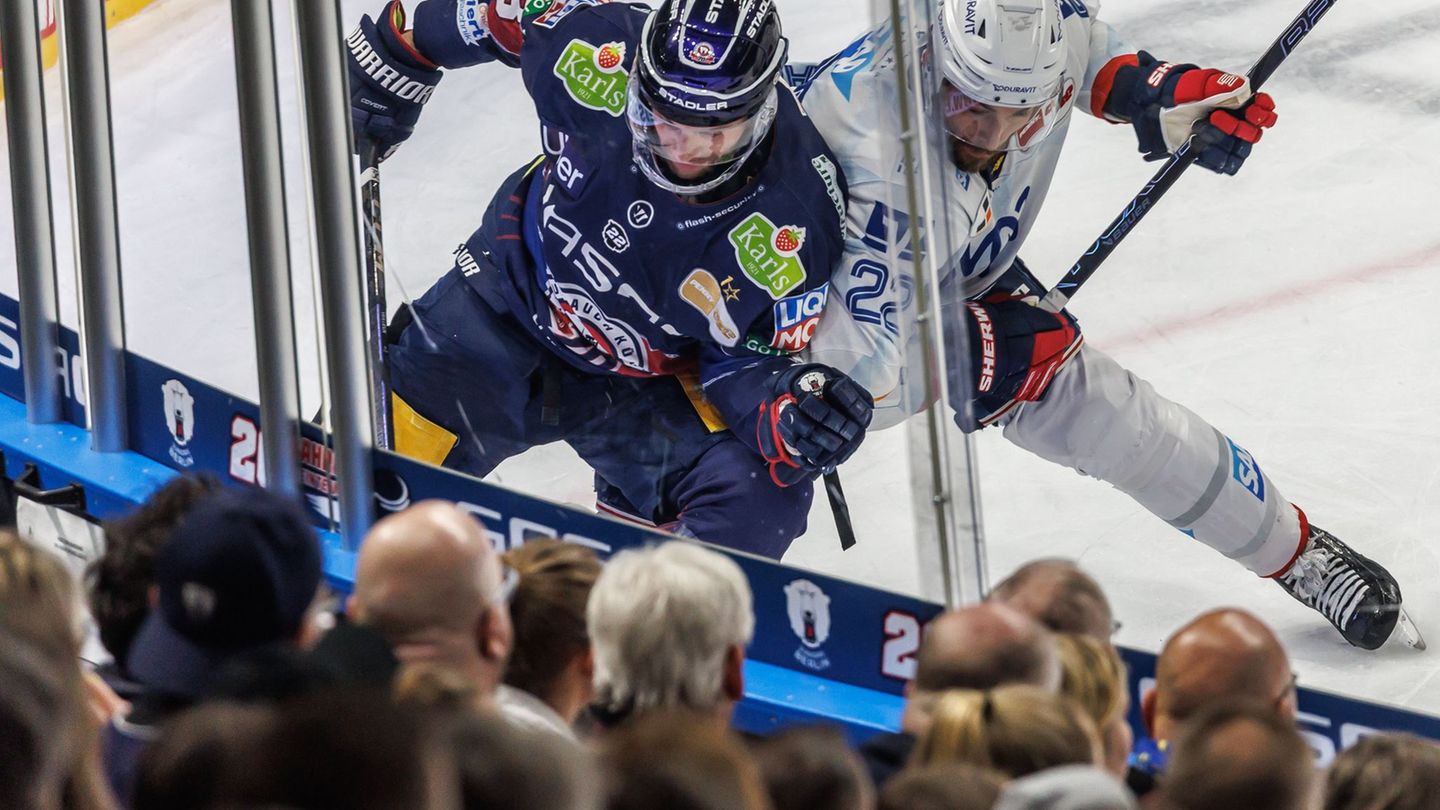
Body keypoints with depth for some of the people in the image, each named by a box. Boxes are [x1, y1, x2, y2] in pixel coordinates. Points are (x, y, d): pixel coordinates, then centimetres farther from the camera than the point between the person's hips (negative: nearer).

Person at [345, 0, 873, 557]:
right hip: (512, 300, 1)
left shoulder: (795, 220, -30)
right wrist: (392, 59, 5)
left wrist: (790, 406, -40)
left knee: (758, 498, -25)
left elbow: (750, 361, -17)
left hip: (649, 380, -1)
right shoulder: (602, 58, -29)